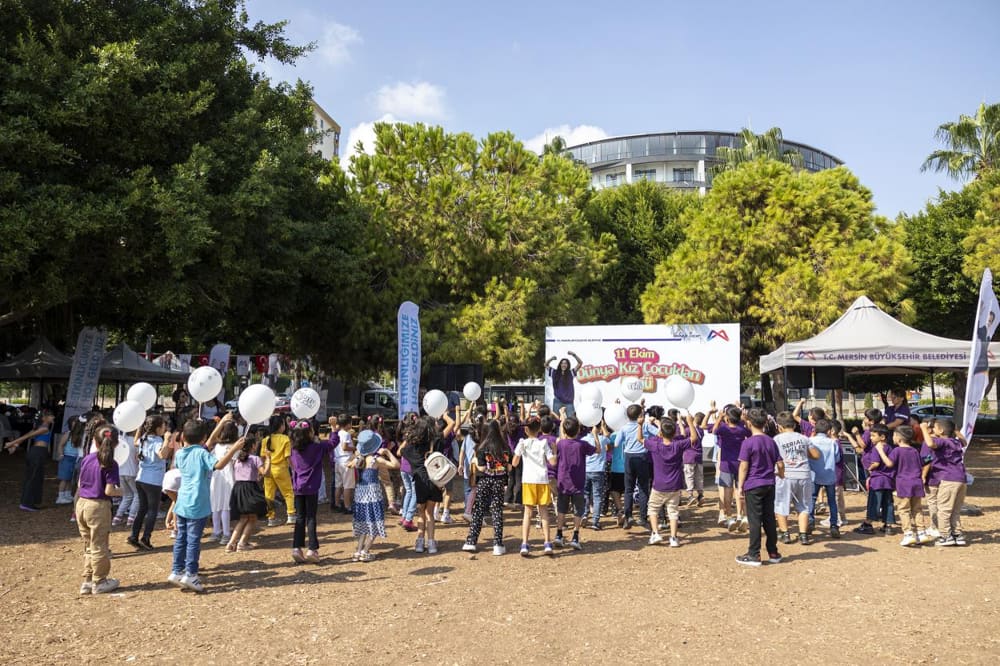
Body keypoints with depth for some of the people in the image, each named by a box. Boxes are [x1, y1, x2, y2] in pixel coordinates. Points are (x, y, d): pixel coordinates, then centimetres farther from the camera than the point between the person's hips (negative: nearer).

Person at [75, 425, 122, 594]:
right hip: (98, 506, -6)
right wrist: (120, 491, -1)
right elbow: (109, 491, -19)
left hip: (81, 503, 6)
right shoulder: (110, 464, -15)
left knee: (88, 546, 18)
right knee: (99, 546, 7)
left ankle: (87, 581, 25)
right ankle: (99, 582, 17)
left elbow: (80, 483, 13)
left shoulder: (86, 459, 4)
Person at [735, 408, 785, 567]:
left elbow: (744, 466, -13)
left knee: (755, 520, 0)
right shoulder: (771, 442, 5)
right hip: (769, 485, 5)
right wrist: (781, 475, 27)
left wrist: (740, 485, -5)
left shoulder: (748, 442, -12)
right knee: (770, 519, 12)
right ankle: (773, 553, 19)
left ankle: (754, 555, 4)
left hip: (753, 485, -5)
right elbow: (780, 464, 7)